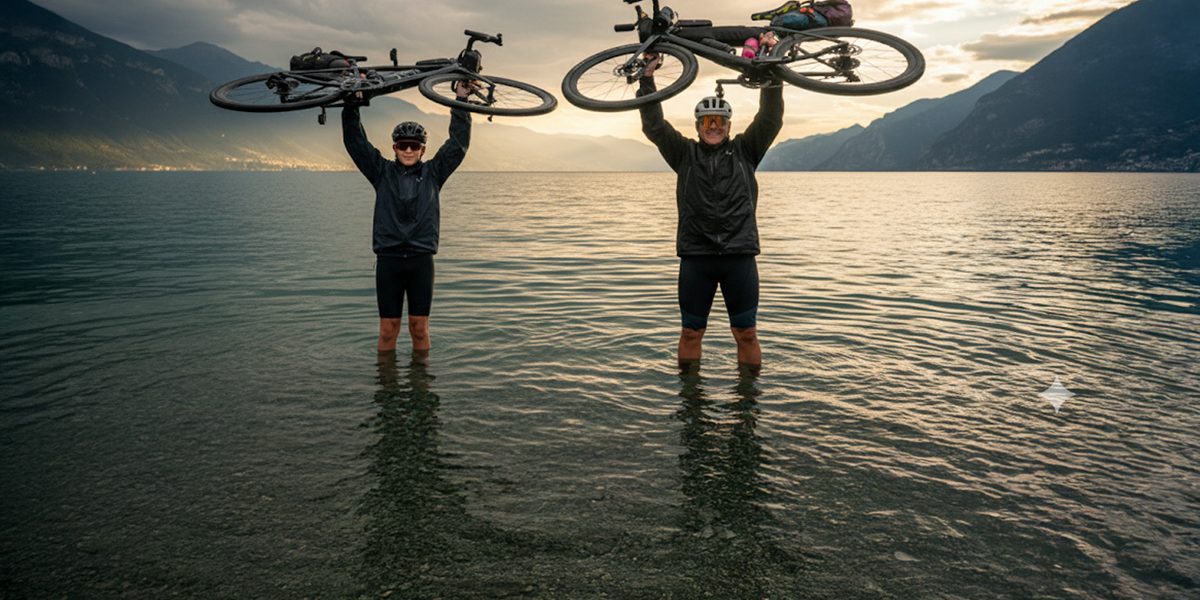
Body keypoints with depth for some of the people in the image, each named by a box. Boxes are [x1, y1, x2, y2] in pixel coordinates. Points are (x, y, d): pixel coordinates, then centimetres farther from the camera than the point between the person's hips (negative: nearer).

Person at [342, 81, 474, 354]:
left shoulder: (433, 172, 8)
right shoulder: (382, 172, 8)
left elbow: (459, 142, 3)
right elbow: (354, 140, 4)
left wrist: (461, 101, -2)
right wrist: (351, 103, -4)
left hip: (421, 260, 0)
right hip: (388, 259, 0)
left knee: (419, 327, 7)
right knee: (388, 329, 4)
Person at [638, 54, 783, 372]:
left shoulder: (745, 151, 10)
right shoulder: (685, 154, 9)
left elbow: (771, 118, 0)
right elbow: (654, 125, 1)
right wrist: (647, 78, -6)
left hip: (739, 256, 0)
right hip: (695, 256, 0)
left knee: (746, 334, 6)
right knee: (691, 333, 8)